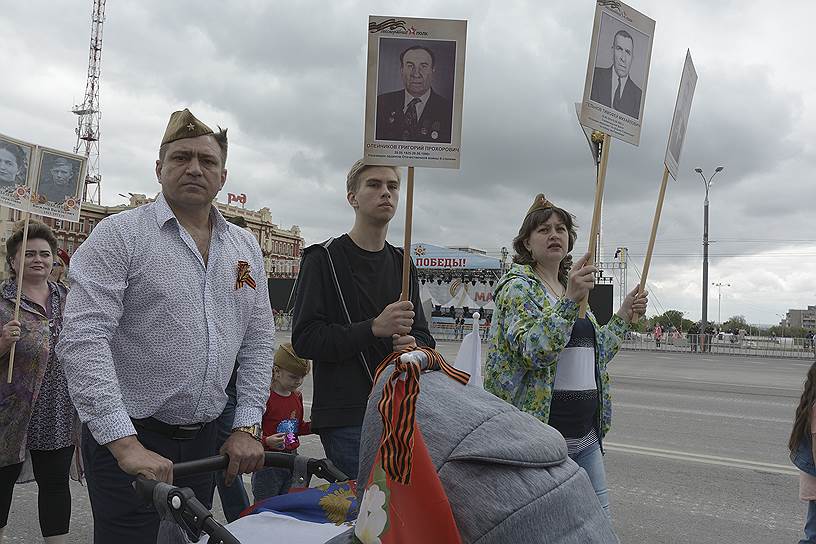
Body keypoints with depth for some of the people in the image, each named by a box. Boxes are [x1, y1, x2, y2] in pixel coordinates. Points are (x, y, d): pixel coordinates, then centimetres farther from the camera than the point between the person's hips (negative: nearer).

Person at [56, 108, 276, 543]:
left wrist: (247, 427, 1)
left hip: (204, 441, 5)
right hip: (125, 441, -5)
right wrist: (125, 443, -24)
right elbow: (83, 340, -17)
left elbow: (257, 341, 10)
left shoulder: (245, 248, 8)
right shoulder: (119, 235, -8)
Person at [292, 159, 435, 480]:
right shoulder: (324, 259, -2)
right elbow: (304, 339, -10)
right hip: (346, 418, -5)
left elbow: (423, 337, 18)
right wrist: (374, 328, -21)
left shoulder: (402, 265, 15)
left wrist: (413, 345, -7)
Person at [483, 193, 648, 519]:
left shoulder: (570, 288, 17)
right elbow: (535, 351, -24)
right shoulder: (518, 287, -7)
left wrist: (624, 316, 15)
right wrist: (570, 300, -32)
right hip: (541, 432, -7)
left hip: (585, 436, 8)